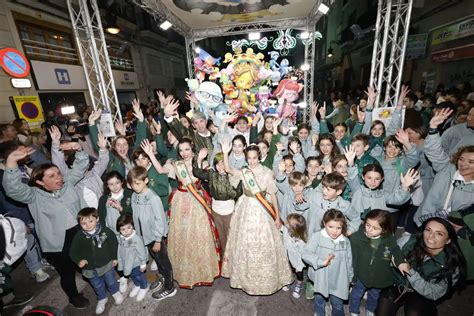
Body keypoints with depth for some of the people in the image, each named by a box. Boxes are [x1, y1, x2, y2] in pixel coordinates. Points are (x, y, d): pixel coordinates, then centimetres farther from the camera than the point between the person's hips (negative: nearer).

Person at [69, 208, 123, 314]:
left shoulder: (105, 231, -21)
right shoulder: (78, 236, -18)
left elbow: (114, 244, -6)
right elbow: (73, 251, -5)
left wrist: (114, 257, 0)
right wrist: (79, 260, -23)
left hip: (107, 264, -1)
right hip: (90, 268, 1)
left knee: (111, 281, 21)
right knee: (98, 286, 24)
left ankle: (115, 292, 51)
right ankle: (102, 299, 52)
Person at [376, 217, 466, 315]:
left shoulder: (452, 264, -14)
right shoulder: (409, 242, -17)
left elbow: (433, 294, -18)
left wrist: (410, 271, -28)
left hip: (422, 296, 1)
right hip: (397, 285, -1)